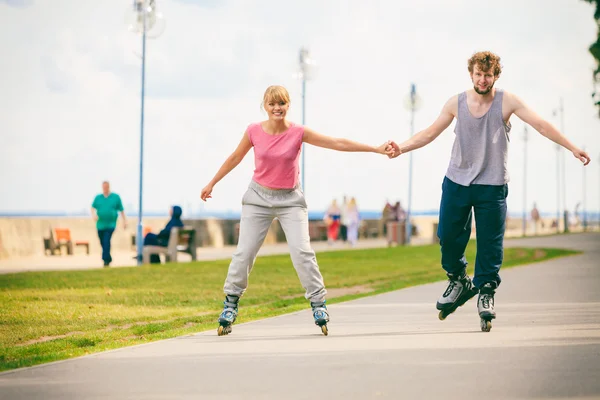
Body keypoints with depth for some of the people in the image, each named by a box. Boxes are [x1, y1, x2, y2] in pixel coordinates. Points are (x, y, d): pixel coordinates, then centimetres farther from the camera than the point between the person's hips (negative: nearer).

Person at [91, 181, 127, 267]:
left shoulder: (116, 197, 4)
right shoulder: (98, 198, 9)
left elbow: (121, 210, 7)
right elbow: (93, 207, 6)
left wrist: (124, 221, 5)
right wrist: (93, 214, -15)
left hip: (110, 224, -3)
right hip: (100, 225, 3)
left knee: (106, 241, -19)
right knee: (103, 243, 9)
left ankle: (105, 259, -20)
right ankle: (108, 259, 26)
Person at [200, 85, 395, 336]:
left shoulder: (298, 133, -12)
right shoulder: (254, 131, -9)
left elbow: (338, 144, -13)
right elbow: (235, 158, 8)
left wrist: (376, 149, -17)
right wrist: (212, 183, 16)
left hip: (290, 199, -1)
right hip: (258, 196, 1)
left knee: (302, 251, -11)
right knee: (244, 252, -2)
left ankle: (318, 303, -1)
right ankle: (230, 302, 13)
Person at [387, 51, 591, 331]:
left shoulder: (506, 102, -6)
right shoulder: (456, 103, 1)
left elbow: (540, 124, -11)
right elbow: (430, 133, 5)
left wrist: (572, 147, -19)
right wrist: (402, 148, -10)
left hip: (492, 185, -2)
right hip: (457, 181, 2)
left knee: (490, 242, -3)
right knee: (448, 235, 3)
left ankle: (485, 292, 10)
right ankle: (458, 281, 26)